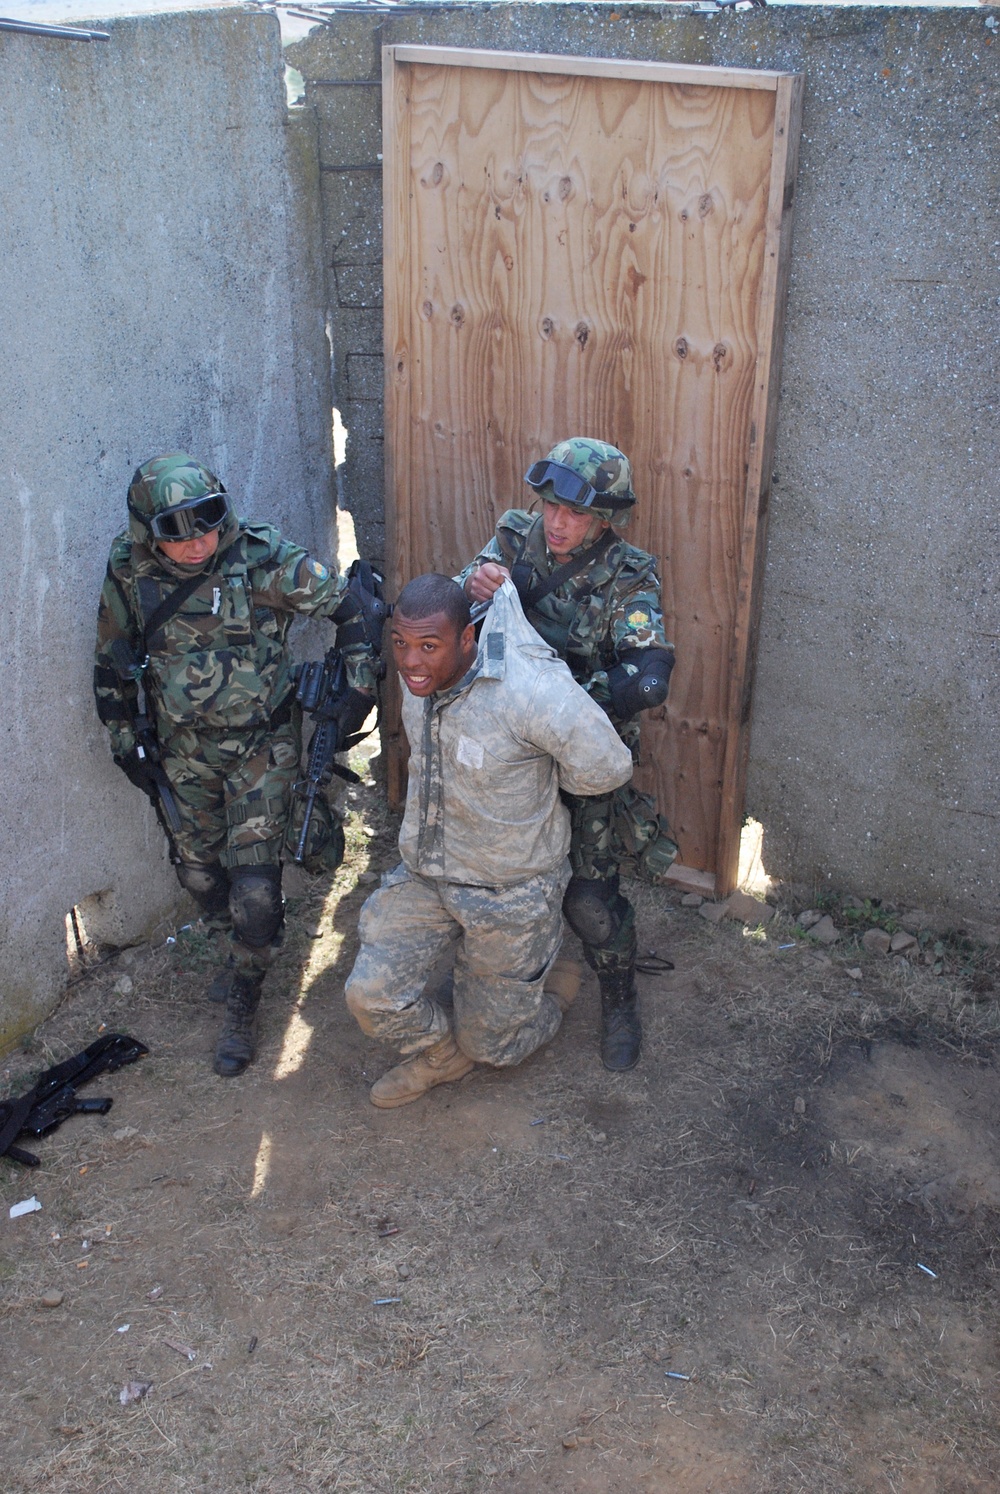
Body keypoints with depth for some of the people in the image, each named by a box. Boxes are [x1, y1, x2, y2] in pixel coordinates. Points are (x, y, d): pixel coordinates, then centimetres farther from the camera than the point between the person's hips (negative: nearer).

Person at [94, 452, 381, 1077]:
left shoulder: (261, 560, -21)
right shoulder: (129, 575, -10)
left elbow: (354, 605, -12)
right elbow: (113, 666, 5)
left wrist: (359, 689, -12)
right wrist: (128, 745, 7)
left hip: (262, 745, -4)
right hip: (186, 749, 4)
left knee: (254, 882, -6)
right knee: (198, 870, 15)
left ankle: (243, 1006, 17)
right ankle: (248, 948, 46)